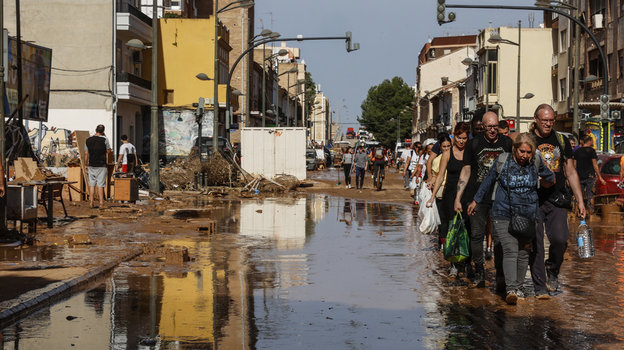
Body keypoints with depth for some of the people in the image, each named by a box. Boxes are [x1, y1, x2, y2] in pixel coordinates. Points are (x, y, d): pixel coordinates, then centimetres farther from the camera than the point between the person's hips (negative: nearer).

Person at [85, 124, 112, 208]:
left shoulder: (88, 140, 3)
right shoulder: (104, 139, -9)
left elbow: (86, 153, 7)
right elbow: (108, 151, 0)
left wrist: (86, 163, 17)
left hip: (92, 165, 3)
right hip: (101, 165, -3)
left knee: (92, 184, 9)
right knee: (100, 185, -1)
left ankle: (91, 202, 11)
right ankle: (101, 203, 0)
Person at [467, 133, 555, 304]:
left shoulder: (535, 164, 1)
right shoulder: (503, 161, -5)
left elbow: (550, 182, 14)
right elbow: (488, 181, 10)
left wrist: (545, 177, -10)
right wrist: (476, 201, 18)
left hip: (528, 216, 3)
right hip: (504, 215, -3)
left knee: (523, 252, 9)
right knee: (510, 250, -15)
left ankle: (518, 287, 23)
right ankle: (511, 289, -23)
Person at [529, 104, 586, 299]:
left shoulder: (561, 141, 11)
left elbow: (570, 173, 16)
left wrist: (580, 201, 11)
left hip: (557, 200, 2)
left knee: (560, 239, -13)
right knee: (535, 245, -4)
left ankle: (552, 269, 16)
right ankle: (540, 287, 5)